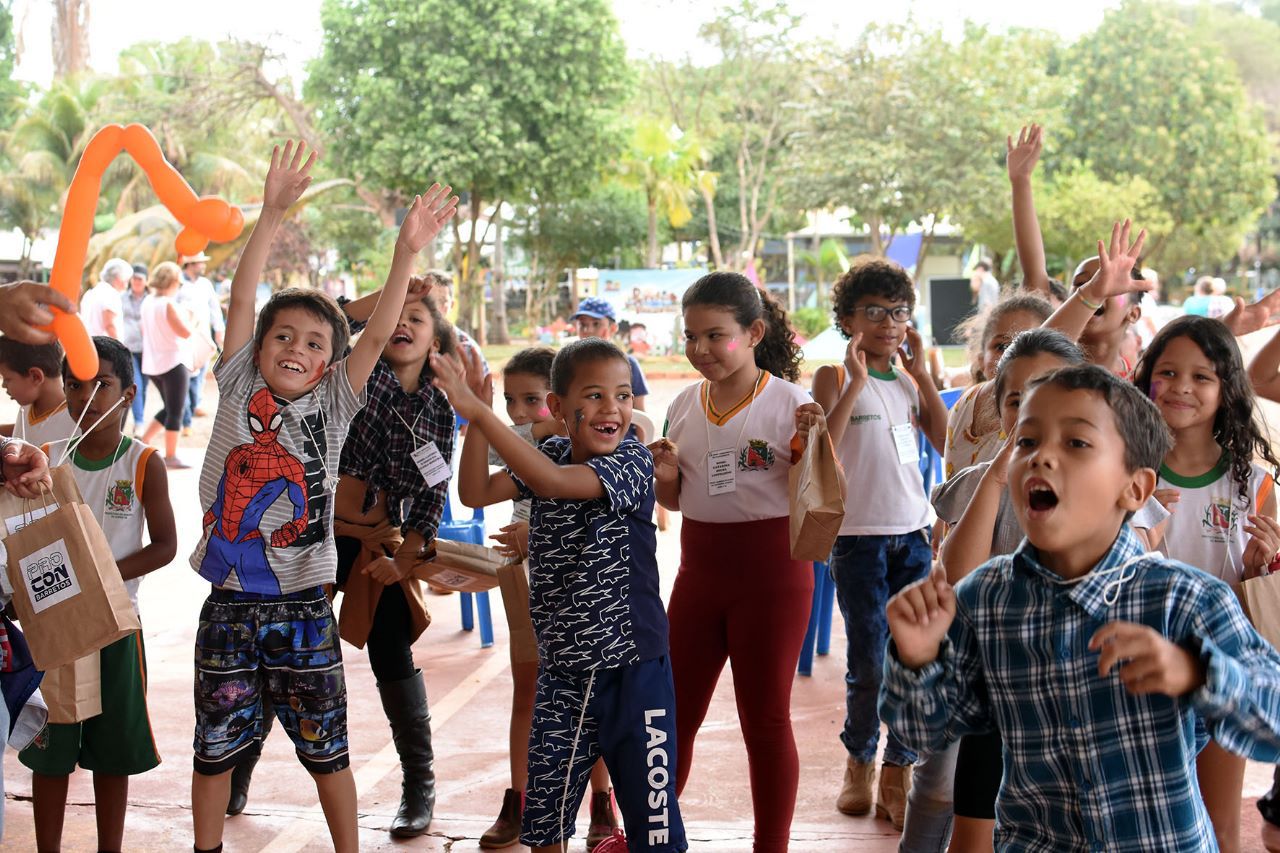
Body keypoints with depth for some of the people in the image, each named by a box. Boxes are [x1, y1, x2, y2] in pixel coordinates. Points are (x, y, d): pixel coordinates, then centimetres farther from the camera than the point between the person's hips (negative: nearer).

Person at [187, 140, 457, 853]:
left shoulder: (333, 405, 0)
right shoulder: (238, 387, 1)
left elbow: (376, 336, -10)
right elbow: (242, 299, -7)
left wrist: (408, 252, -20)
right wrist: (273, 214, -14)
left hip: (303, 605, -1)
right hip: (229, 601, 1)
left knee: (326, 748, 9)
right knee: (215, 746, 12)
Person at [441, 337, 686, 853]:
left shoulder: (633, 461, -14)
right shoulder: (547, 455, 3)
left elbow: (553, 481, -28)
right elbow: (476, 493, -3)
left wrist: (479, 411, -30)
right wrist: (476, 416, -16)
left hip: (632, 669, -5)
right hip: (560, 668, 5)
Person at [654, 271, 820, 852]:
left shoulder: (788, 402, -10)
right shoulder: (685, 405, 6)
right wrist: (665, 476, -5)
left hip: (771, 569, -5)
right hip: (699, 566, 5)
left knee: (765, 717, 5)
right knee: (674, 708, 13)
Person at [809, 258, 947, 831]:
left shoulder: (908, 380, 12)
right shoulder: (835, 376, -2)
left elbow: (946, 441, -1)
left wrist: (922, 373, -3)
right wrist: (855, 381, -18)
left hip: (913, 534, 4)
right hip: (859, 537, -4)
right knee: (868, 665, -1)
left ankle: (896, 776, 12)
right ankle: (858, 763, 22)